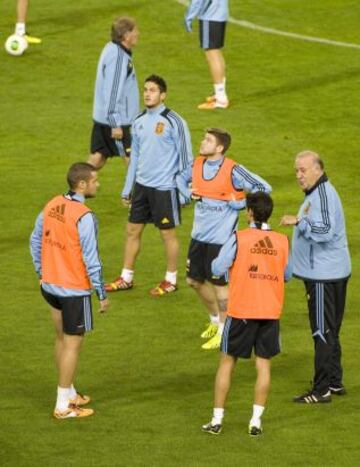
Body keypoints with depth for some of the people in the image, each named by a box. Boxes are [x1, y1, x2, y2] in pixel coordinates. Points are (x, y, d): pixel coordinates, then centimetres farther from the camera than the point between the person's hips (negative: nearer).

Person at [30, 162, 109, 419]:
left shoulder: (52, 206, 1)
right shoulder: (84, 217, -22)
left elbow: (36, 241, 11)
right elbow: (91, 259, -19)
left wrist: (42, 273, 22)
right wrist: (102, 294, -10)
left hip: (50, 284, 8)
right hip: (74, 289, -8)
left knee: (62, 339, 20)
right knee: (73, 343, 3)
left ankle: (69, 393, 33)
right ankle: (64, 405, 8)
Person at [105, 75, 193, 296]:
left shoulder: (173, 121, -12)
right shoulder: (139, 122, 8)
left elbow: (186, 157, -9)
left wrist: (184, 188, -12)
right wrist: (127, 189, 16)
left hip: (165, 187, -6)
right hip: (142, 185, 6)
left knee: (168, 233, 4)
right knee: (133, 230, 10)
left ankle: (171, 281, 17)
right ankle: (126, 278, 20)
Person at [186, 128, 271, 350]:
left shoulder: (232, 171, -18)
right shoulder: (198, 164, 2)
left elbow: (264, 188, -16)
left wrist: (240, 203, -17)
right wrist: (190, 194, 7)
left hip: (221, 237, -7)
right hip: (199, 234, 7)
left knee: (219, 284, 2)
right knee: (195, 280, 16)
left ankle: (223, 332, 16)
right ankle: (215, 320, 37)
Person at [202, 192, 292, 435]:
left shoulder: (239, 238, -9)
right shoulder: (282, 241, 1)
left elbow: (217, 268, -11)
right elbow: (287, 275, 11)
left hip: (241, 311, -2)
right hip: (271, 312, 2)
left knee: (227, 361, 9)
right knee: (264, 364, 8)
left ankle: (217, 420, 11)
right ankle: (256, 420, 4)